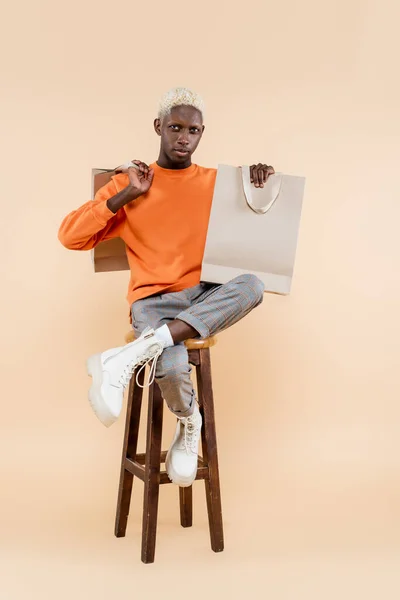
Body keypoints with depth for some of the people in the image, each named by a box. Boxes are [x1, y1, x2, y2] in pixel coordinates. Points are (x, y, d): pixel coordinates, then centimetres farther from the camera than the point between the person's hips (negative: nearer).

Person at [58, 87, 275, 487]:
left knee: (252, 285, -34)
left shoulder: (218, 182, 14)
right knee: (171, 368, -36)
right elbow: (70, 236, 1)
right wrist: (127, 194, -5)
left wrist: (261, 175, -2)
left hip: (206, 297, 3)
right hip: (154, 300, -2)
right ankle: (189, 424, 1)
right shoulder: (129, 183, 9)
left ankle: (133, 355, -37)